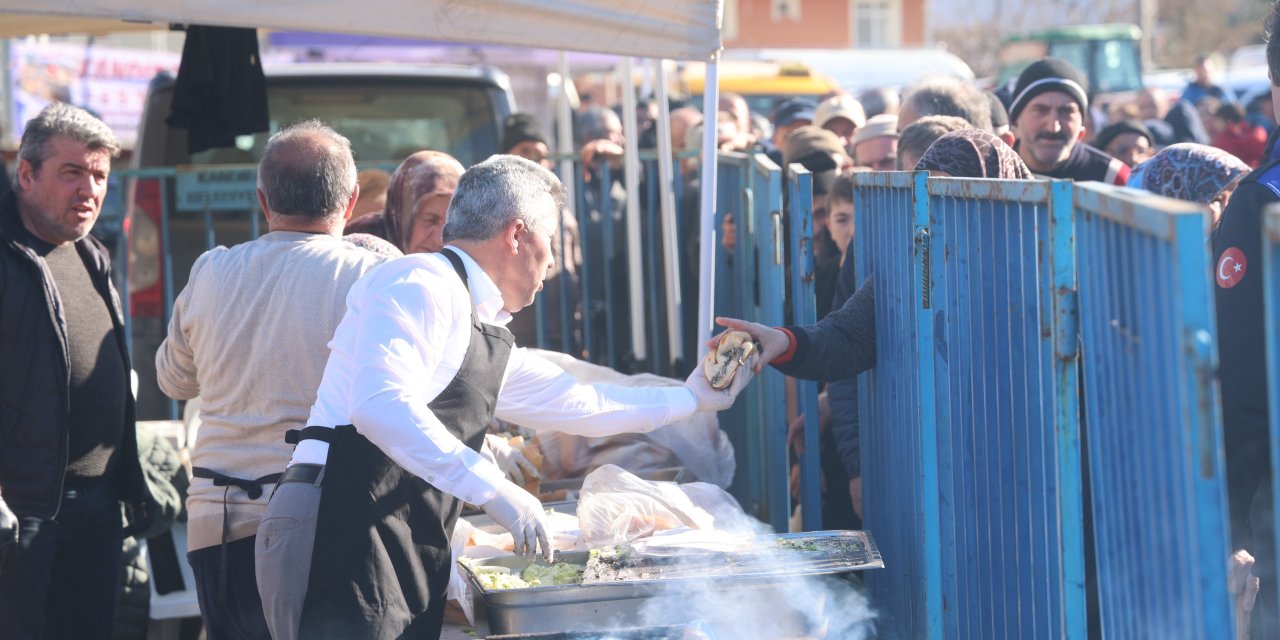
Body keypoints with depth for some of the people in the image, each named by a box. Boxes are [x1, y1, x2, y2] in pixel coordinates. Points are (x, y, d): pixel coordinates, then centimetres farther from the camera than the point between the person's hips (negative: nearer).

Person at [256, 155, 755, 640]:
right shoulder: (421, 284, -7)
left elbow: (575, 403, 34)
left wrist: (691, 398, 42)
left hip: (406, 567, 9)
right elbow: (380, 405, -21)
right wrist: (493, 490, -22)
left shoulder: (488, 338, 21)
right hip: (337, 537, -9)